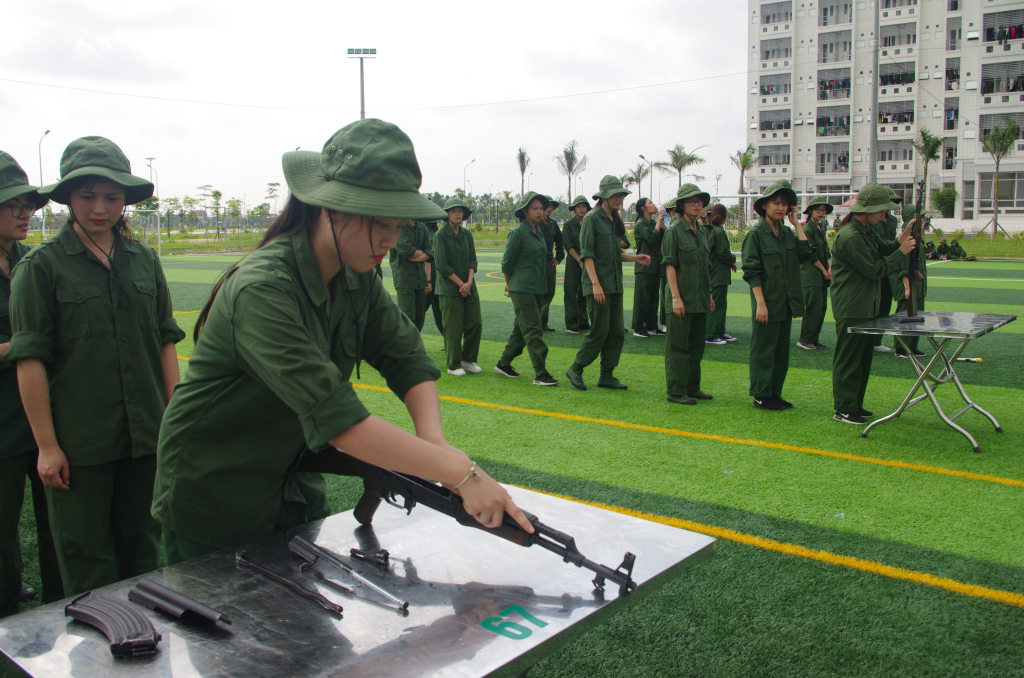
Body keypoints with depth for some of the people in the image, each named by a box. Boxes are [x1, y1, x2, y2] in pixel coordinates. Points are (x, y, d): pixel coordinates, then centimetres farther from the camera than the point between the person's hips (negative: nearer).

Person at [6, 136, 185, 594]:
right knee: (88, 565, 8)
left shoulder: (144, 260, 8)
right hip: (78, 445, -4)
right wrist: (46, 445, -10)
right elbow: (30, 359, -7)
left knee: (144, 554, 17)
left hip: (146, 437, 4)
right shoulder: (42, 265, -5)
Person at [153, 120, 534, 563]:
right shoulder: (262, 289, -32)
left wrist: (434, 441, -27)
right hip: (213, 502, -7)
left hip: (295, 488, 7)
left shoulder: (357, 278, -6)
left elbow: (407, 358, -7)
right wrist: (461, 472, -41)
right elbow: (337, 416, -39)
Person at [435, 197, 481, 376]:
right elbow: (442, 265, -11)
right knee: (453, 328, -2)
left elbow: (472, 260, 9)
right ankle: (454, 365, 11)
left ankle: (468, 359, 21)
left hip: (469, 287, 6)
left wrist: (469, 282, -6)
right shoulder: (441, 235, -7)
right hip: (449, 289, -5)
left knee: (475, 324, 4)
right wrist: (461, 284, -9)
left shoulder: (467, 234, 10)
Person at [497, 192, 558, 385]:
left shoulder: (539, 230, 12)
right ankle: (540, 374, -9)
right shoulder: (518, 233, -11)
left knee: (521, 328, 14)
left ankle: (504, 363, 27)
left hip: (538, 288, 8)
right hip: (522, 289, -8)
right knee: (533, 330, -10)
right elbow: (507, 262, -6)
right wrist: (509, 285, 7)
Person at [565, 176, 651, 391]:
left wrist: (635, 257, 5)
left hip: (615, 284, 8)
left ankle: (607, 376, 14)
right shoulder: (592, 218, -7)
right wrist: (595, 283, -20)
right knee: (599, 330, -7)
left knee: (617, 331, 5)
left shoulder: (615, 221, 16)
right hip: (597, 284, -8)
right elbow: (587, 254, -13)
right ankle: (575, 370, 8)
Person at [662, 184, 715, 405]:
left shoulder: (702, 230, 13)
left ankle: (692, 388, 23)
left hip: (700, 299, 8)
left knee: (697, 345, 13)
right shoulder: (674, 231, -8)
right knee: (678, 345, -2)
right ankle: (676, 391, 4)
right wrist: (676, 298, -17)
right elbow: (669, 265, -12)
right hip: (683, 299, -7)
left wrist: (709, 295, 17)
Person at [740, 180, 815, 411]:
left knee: (782, 351, 12)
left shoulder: (787, 233, 12)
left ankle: (775, 393, 21)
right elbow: (752, 272, -12)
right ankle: (761, 395, 8)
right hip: (767, 304, -7)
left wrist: (797, 224, 0)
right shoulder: (756, 234, -8)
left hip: (786, 304, 7)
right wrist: (761, 303, -18)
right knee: (763, 351, 0)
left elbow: (805, 253, -4)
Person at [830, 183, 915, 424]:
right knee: (848, 358, -3)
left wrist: (899, 241, 1)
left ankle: (855, 404, 25)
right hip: (851, 309, -10)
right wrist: (901, 252, -11)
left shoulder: (867, 231, 10)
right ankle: (844, 409, 5)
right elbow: (874, 269, -18)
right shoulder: (850, 237, -21)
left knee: (864, 356, 15)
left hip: (866, 306, 10)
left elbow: (881, 249, 20)